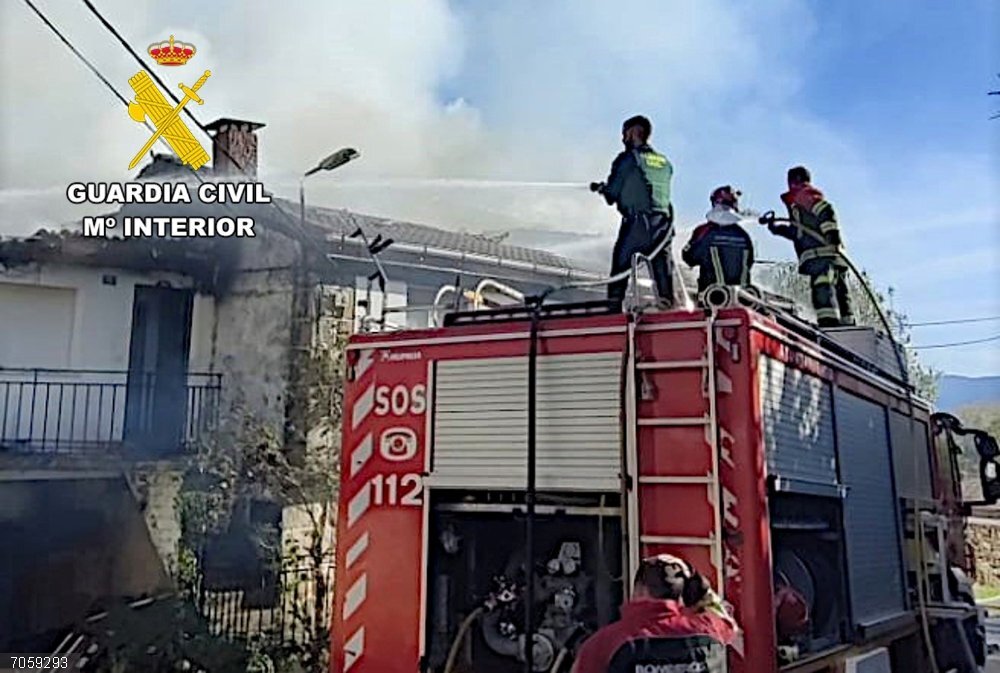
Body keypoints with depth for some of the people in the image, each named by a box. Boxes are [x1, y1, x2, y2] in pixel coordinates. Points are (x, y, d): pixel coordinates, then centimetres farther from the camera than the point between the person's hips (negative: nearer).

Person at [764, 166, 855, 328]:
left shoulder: (804, 194, 6)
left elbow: (825, 211, -13)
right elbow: (800, 232, 36)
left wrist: (833, 233, -23)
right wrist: (777, 228, 40)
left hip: (819, 253, -10)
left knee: (822, 289, -23)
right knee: (840, 291, 7)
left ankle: (829, 324, -36)